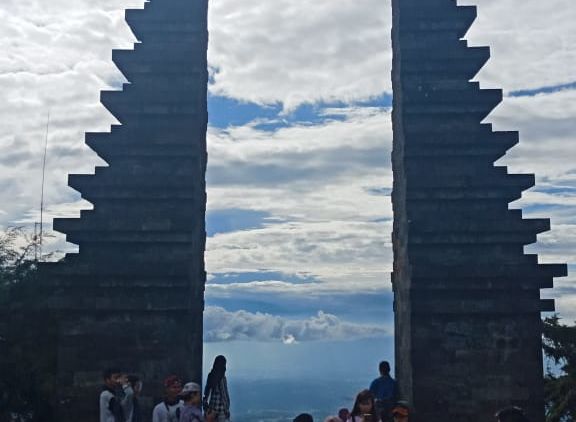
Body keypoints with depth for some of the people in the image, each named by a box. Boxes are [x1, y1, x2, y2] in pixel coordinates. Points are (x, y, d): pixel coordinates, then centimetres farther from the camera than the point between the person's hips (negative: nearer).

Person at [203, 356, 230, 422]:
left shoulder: (211, 376, 6)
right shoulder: (222, 377, -13)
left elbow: (206, 393, 9)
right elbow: (224, 394, -13)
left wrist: (206, 406, 15)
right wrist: (226, 409, -8)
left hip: (212, 406, 7)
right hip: (221, 407, -7)